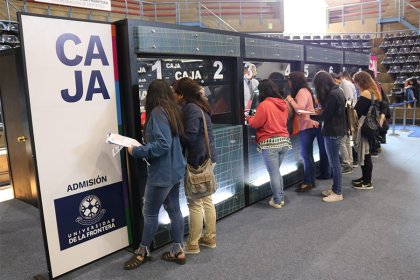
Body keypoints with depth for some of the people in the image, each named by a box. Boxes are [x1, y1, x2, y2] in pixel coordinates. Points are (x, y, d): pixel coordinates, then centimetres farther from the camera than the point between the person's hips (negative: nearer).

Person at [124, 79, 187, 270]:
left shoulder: (158, 112, -17)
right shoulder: (173, 111, 8)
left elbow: (162, 145, -25)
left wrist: (136, 151, -18)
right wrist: (148, 133, 16)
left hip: (162, 173, -8)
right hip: (175, 170, 9)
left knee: (150, 212, 6)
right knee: (174, 210, 14)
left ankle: (143, 252, 23)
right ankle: (178, 251, 24)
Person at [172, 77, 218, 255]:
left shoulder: (190, 108, -15)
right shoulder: (199, 106, 13)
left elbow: (189, 137, -21)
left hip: (197, 160, -10)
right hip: (207, 158, 10)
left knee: (195, 203, 1)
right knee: (207, 200, 16)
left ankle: (192, 244, 15)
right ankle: (210, 238, 29)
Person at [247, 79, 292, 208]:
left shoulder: (264, 105, -14)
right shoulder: (283, 104, 10)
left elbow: (255, 124, -9)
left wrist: (249, 118, 12)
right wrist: (253, 117, 24)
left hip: (270, 143, -7)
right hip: (284, 141, 7)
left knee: (273, 173, 2)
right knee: (276, 171, 20)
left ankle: (277, 201, 11)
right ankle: (281, 197, 25)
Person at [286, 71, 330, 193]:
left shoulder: (302, 91, -14)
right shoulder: (304, 91, 16)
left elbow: (299, 109, -23)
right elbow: (297, 110, 11)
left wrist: (290, 100, -14)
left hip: (307, 126, -10)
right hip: (309, 125, 10)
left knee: (306, 155, -6)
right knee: (307, 155, 13)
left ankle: (308, 182, -1)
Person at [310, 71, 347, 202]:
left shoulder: (332, 94, -21)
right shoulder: (337, 91, 10)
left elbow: (325, 117, -17)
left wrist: (310, 115, -5)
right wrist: (322, 110, 7)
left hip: (333, 132, -10)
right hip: (337, 130, 10)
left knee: (334, 163, -1)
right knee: (334, 162, 16)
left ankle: (338, 193, 9)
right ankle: (335, 189, 26)